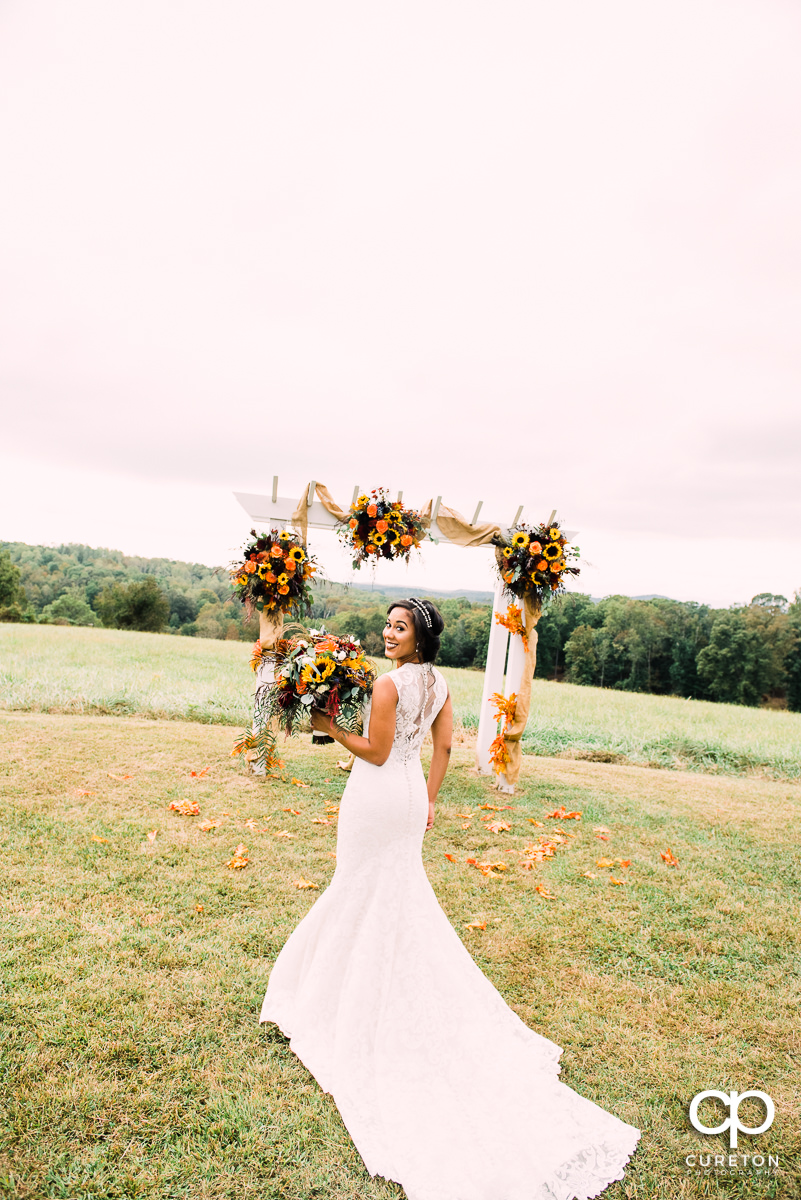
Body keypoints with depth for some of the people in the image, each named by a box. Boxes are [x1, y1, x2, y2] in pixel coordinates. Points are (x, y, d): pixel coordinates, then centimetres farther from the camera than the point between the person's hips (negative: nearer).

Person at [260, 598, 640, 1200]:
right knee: (404, 889, 22)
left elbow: (376, 752, -18)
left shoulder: (388, 683, -21)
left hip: (378, 794, -7)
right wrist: (430, 800, 17)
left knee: (364, 888, 9)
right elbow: (443, 748, 9)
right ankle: (410, 985, 37)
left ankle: (358, 988, 24)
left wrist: (332, 727, -10)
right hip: (412, 792, 8)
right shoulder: (440, 683, 3)